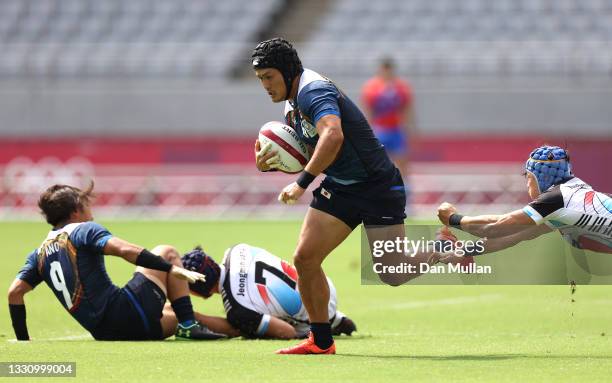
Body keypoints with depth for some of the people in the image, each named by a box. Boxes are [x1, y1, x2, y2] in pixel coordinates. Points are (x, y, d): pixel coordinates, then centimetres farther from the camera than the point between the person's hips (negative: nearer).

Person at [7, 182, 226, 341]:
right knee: (167, 253, 10)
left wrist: (23, 342, 14)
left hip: (104, 334, 7)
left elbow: (15, 292, 9)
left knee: (176, 318, 28)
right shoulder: (84, 230, -2)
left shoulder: (40, 254, 17)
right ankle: (188, 325, 0)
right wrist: (174, 270, -20)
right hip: (131, 315, -7)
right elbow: (124, 250, -19)